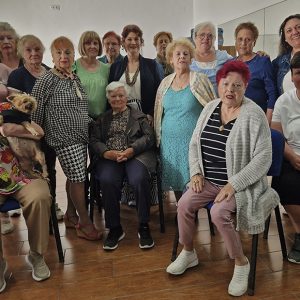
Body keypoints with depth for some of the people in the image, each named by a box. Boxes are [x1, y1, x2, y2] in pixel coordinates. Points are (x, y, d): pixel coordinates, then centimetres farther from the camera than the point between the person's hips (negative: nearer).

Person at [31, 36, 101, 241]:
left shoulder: (75, 78, 13)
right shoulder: (46, 81, -8)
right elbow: (35, 112, -7)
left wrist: (91, 124, 19)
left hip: (81, 137, 7)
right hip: (64, 139, -7)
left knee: (74, 177, 13)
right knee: (78, 179, -5)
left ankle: (71, 216, 29)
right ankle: (85, 223, 7)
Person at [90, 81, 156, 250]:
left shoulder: (139, 116, 20)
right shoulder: (102, 120, 26)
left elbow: (149, 137, 4)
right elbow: (94, 141, 11)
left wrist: (131, 150, -13)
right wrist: (107, 153, -11)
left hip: (136, 155, -1)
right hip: (109, 158, 2)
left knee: (139, 179, -34)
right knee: (107, 181, -31)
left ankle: (144, 227, -17)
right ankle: (115, 229, -15)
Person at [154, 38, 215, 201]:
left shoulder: (200, 80, -3)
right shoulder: (165, 82, 11)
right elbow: (158, 113, 17)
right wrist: (158, 139, 15)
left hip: (193, 140, -4)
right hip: (169, 141, 5)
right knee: (175, 181, 12)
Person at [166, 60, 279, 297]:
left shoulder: (253, 115, -14)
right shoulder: (210, 108, 4)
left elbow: (263, 158, -17)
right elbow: (194, 143, 11)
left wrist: (233, 184, -22)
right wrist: (196, 173, -2)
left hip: (240, 184, -5)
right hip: (209, 180, 6)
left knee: (219, 213, -28)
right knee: (184, 204, -14)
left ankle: (241, 262, 0)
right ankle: (188, 253, 13)